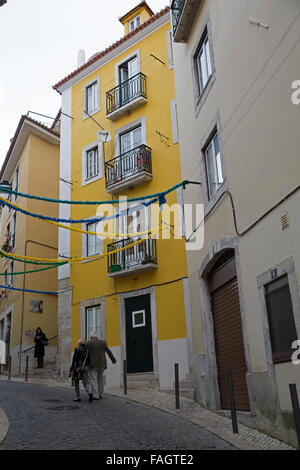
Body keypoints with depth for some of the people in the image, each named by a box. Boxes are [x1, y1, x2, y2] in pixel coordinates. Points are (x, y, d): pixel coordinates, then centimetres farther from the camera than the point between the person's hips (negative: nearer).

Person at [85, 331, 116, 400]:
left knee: (94, 381, 0)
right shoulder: (103, 342, 2)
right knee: (100, 379, 17)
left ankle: (96, 396, -6)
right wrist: (113, 360, 21)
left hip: (93, 365, -3)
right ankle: (100, 394, 20)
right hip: (102, 364, 3)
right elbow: (109, 352, 7)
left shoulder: (88, 343, -4)